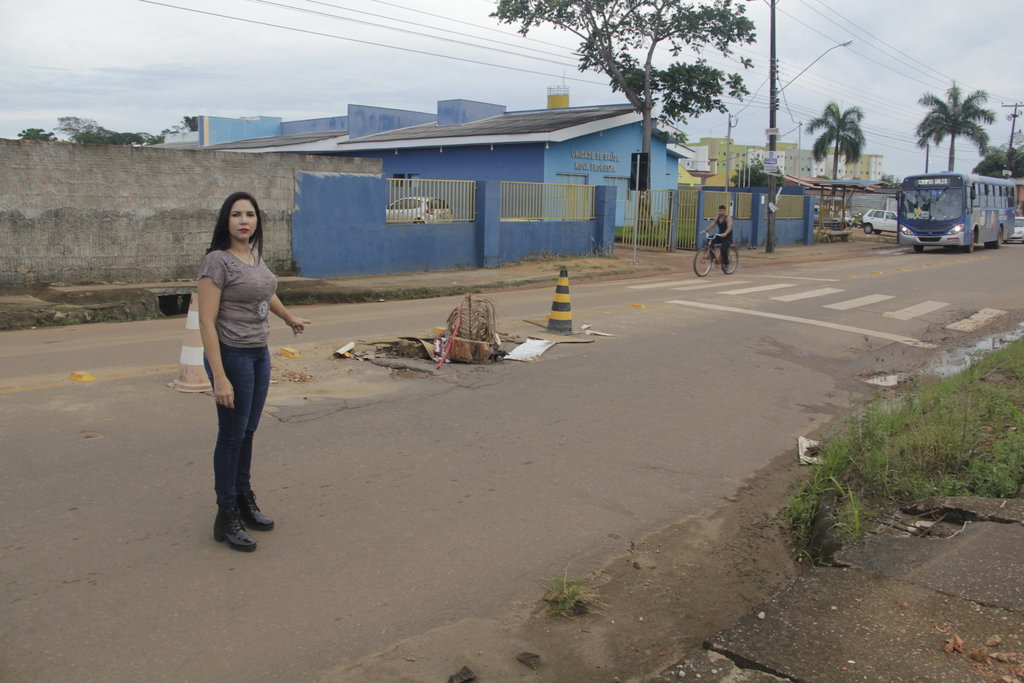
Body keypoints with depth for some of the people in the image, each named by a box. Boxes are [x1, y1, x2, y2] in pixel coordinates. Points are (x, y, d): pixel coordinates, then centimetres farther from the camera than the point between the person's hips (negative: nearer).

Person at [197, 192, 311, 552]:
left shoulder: (255, 254, 6)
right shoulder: (217, 260, -17)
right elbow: (207, 322, -20)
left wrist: (290, 318, 44)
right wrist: (219, 377, -25)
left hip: (259, 353, 7)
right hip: (231, 356, -7)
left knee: (248, 431, 16)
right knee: (232, 434, 1)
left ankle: (244, 501, 30)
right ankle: (226, 517, 12)